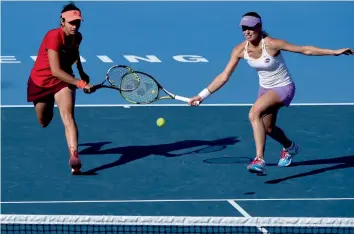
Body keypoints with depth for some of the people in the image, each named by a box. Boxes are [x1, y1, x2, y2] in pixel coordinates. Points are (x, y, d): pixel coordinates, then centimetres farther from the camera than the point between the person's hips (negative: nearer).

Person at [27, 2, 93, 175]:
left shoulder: (77, 37, -8)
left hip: (63, 79, 3)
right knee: (44, 122, 16)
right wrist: (80, 83, -41)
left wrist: (82, 72, 17)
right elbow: (55, 70, -35)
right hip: (41, 80, -3)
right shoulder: (54, 37, -29)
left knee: (68, 115, -23)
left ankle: (74, 156, -38)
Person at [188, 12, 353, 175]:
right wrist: (202, 95, -10)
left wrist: (334, 52, -23)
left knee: (254, 114, -31)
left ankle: (259, 160, -34)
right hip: (265, 88, 7)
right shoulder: (240, 50, -12)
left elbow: (304, 50, -21)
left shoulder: (271, 44, -27)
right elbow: (224, 76, -5)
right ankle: (290, 147, 56)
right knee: (268, 128, 22)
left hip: (283, 88, -7)